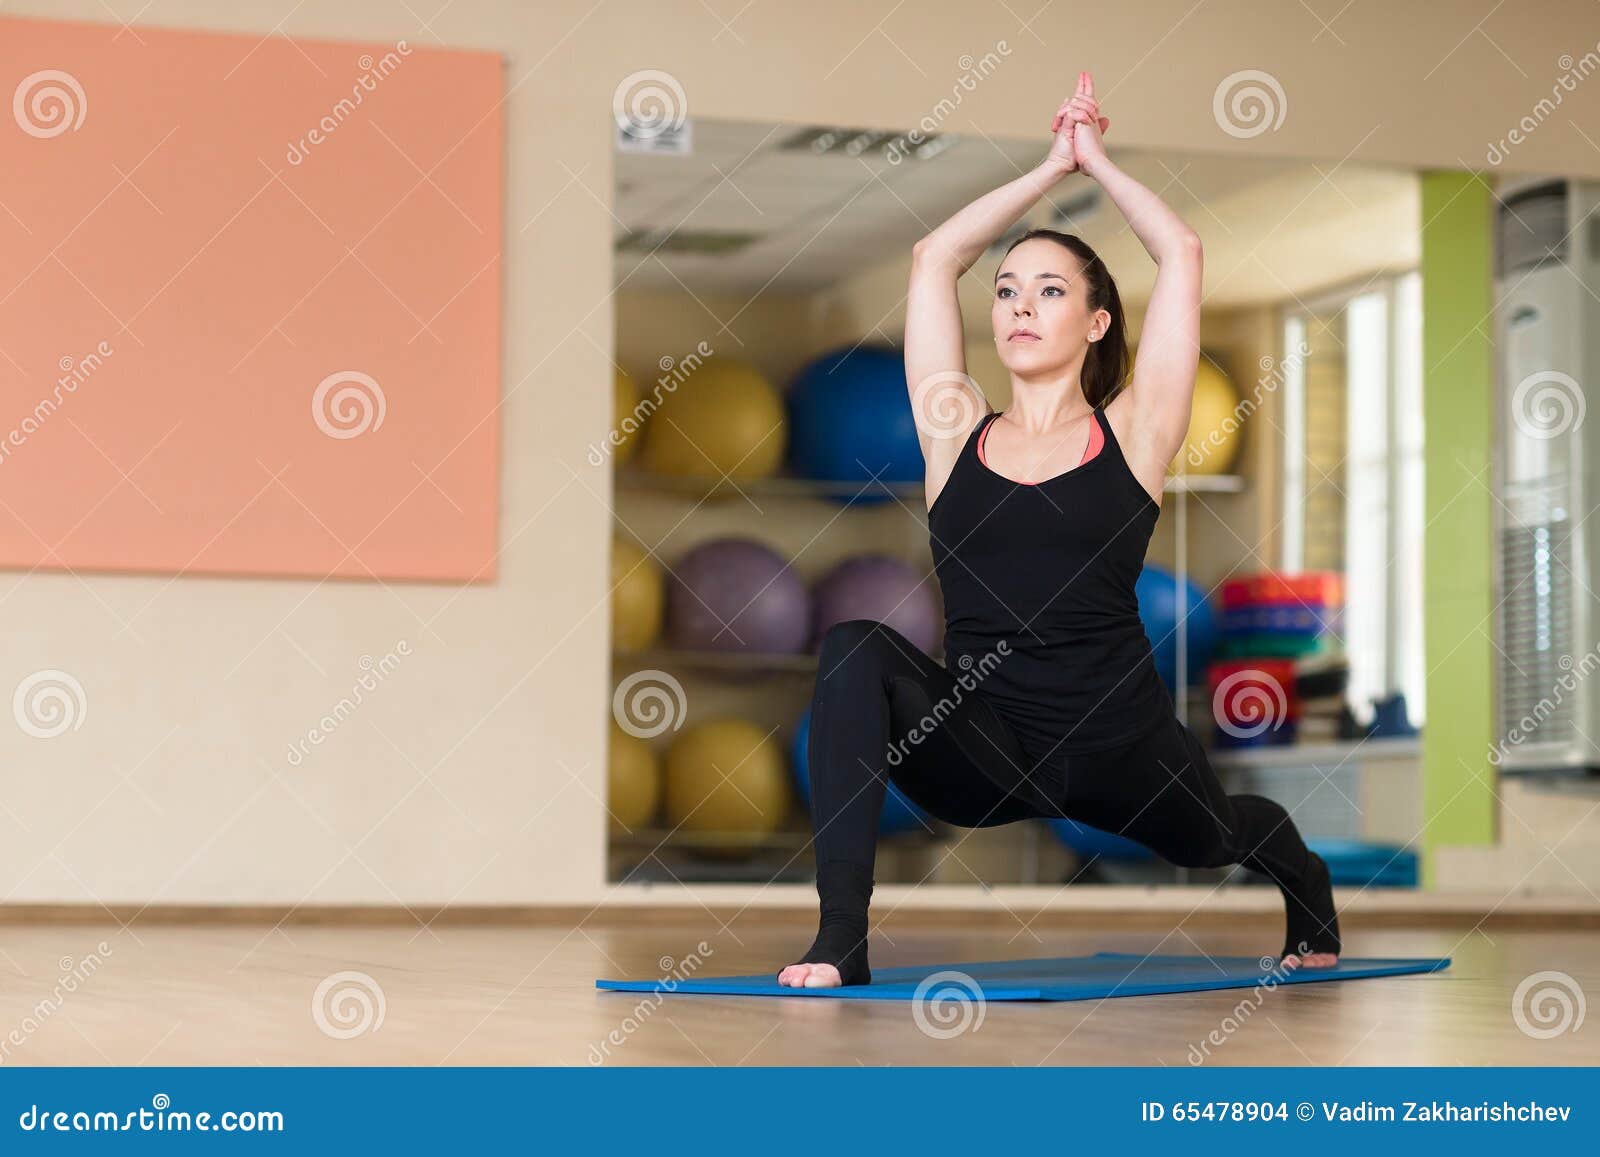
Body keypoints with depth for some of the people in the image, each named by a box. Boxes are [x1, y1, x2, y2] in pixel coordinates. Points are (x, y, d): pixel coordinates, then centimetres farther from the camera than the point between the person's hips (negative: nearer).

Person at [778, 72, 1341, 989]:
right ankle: (842, 938, -31)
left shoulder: (1130, 434, 0)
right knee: (858, 651, -29)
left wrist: (1097, 160, 11)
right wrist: (1054, 165, 12)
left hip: (1122, 743, 0)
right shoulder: (957, 435, 6)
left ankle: (1309, 887, 68)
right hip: (988, 752, 0)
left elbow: (1182, 254, -2)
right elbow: (935, 257, 6)